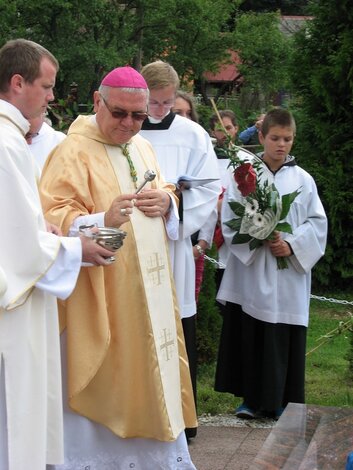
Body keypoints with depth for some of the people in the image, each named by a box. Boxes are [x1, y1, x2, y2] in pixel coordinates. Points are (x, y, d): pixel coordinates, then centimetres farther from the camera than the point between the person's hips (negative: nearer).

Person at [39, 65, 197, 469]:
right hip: (100, 297, -7)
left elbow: (165, 193, 22)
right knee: (105, 389, -1)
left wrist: (166, 201, -2)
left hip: (147, 291, 7)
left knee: (149, 372, 14)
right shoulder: (73, 152, -12)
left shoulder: (141, 147, 12)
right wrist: (102, 221, -36)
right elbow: (53, 219, -19)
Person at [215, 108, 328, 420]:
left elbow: (317, 222, 4)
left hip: (290, 272, 1)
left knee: (285, 338, 3)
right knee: (249, 334, 3)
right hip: (250, 269, -1)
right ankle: (252, 398, 16)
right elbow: (230, 219, -3)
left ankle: (282, 401, 15)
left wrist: (291, 245, -11)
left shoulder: (303, 180, 4)